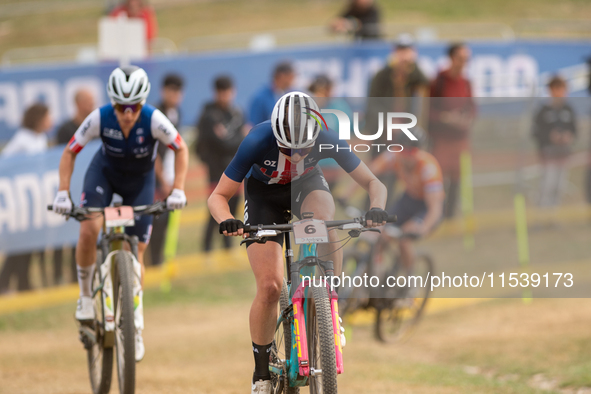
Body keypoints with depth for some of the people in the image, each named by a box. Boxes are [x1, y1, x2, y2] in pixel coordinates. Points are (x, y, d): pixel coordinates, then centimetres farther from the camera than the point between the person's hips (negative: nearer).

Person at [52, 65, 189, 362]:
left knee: (135, 252, -1)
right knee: (89, 229, -26)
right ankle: (86, 296, -2)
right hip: (105, 171, 0)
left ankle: (135, 326, 16)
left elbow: (181, 149, -17)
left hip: (140, 180, 0)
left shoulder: (154, 120, -33)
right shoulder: (99, 119, -31)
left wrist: (177, 190, -26)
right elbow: (70, 152, -18)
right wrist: (63, 192, -26)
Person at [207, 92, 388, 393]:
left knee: (324, 222, -36)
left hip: (307, 184, 1)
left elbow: (373, 183, -24)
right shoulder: (258, 141, -35)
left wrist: (376, 209, -46)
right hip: (264, 193, -1)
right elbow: (218, 196, -27)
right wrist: (227, 221, -49)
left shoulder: (326, 141, -32)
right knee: (270, 287, -13)